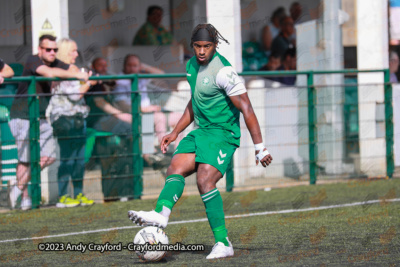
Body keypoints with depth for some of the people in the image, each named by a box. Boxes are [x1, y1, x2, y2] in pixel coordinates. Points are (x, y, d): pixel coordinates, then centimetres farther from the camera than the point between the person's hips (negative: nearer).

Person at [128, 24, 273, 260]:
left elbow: (246, 109, -17)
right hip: (201, 132, 8)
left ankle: (223, 243, -19)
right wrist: (175, 133, 24)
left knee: (205, 180, -22)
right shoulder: (192, 65, 10)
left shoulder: (223, 71, -17)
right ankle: (161, 213, -38)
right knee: (176, 169, -14)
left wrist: (260, 148, -18)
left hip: (223, 134, -8)